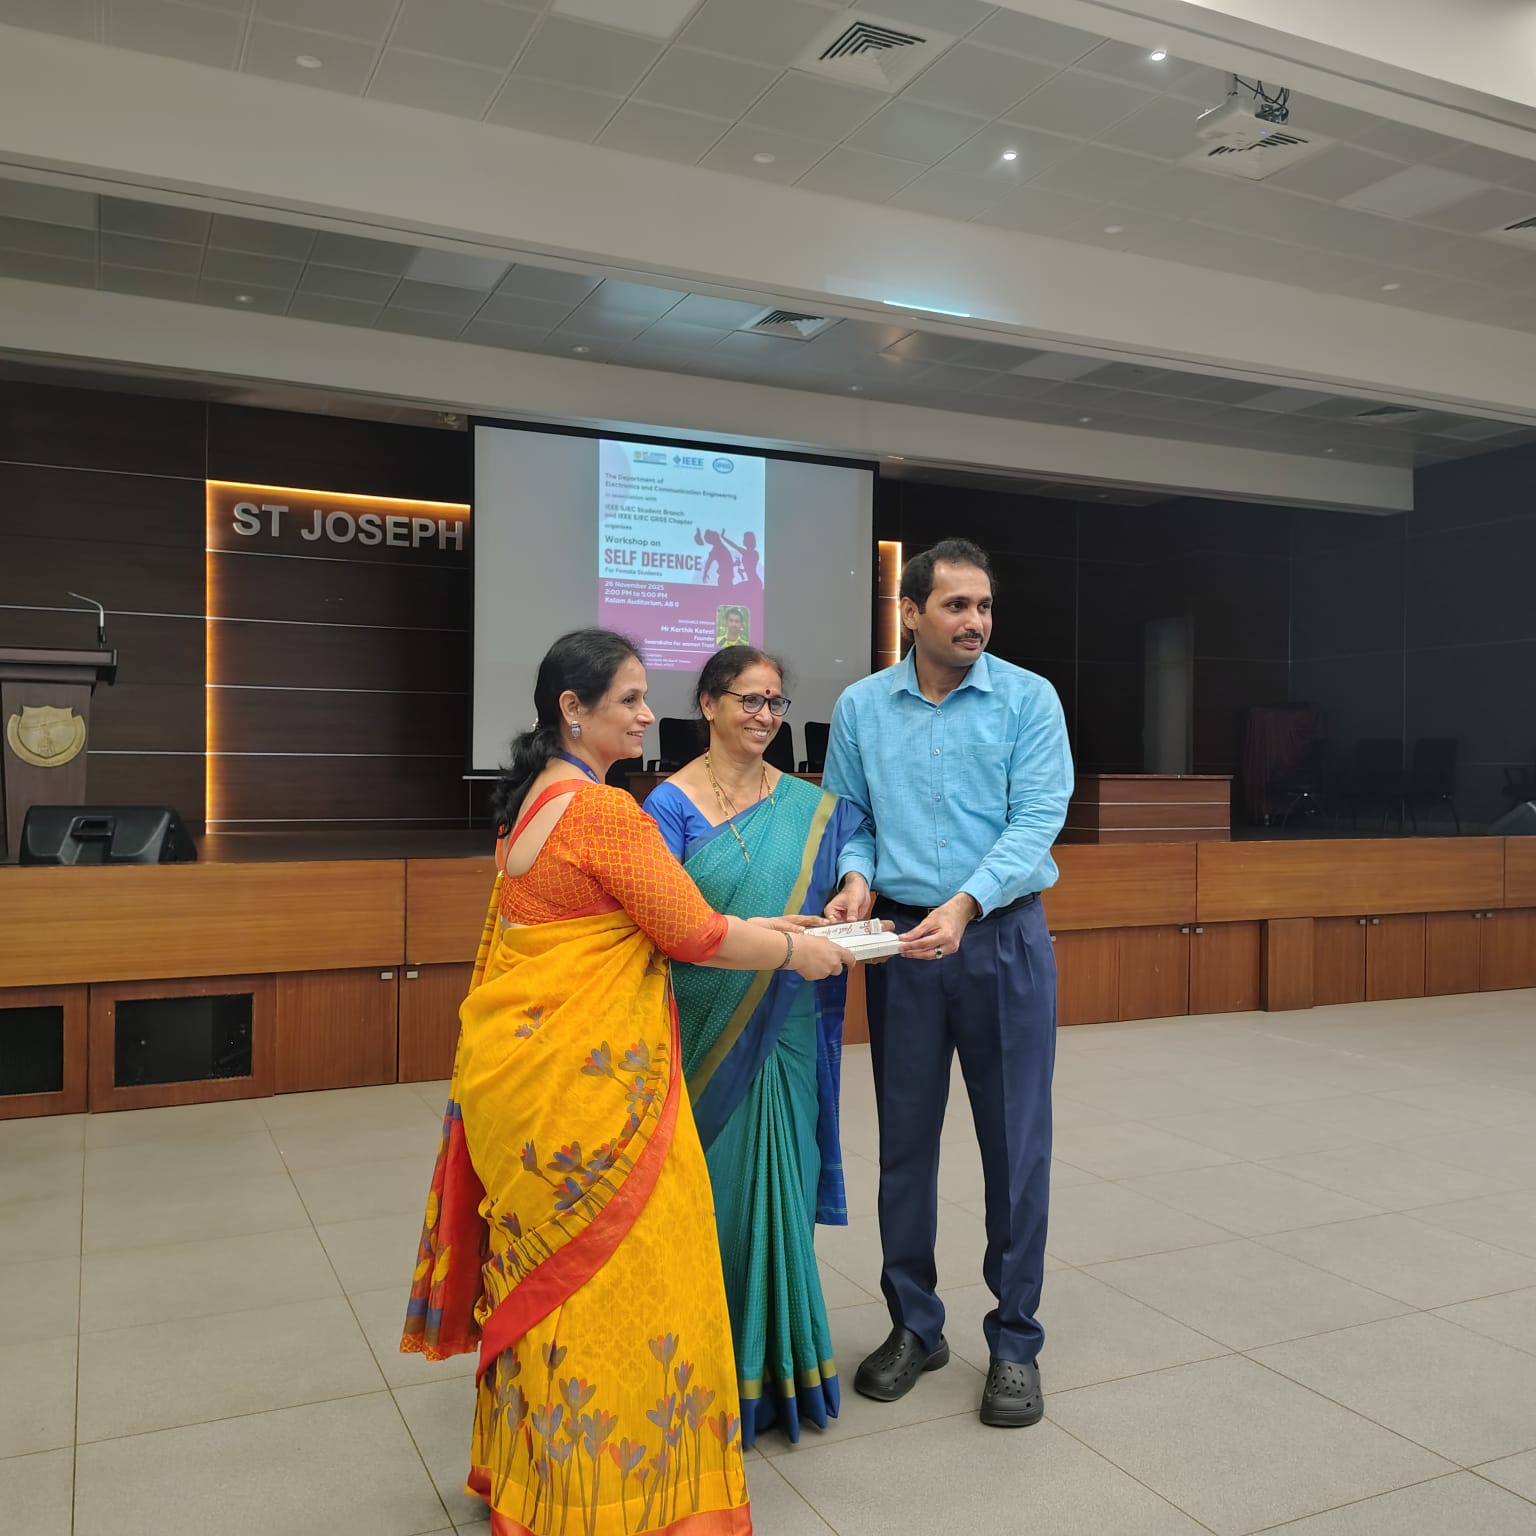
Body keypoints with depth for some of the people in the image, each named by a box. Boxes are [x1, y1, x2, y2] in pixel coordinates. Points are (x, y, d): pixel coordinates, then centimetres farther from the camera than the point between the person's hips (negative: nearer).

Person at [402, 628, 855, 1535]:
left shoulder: (534, 799, 11)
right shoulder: (606, 811, -18)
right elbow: (695, 935, -15)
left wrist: (758, 928, 13)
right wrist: (796, 951, 2)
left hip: (525, 1071, 10)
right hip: (582, 1085, -10)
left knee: (548, 1278, 21)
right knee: (611, 1279, 4)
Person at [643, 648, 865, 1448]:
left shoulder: (810, 804, 7)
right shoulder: (673, 803, -6)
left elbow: (826, 899, 15)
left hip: (785, 1030, 4)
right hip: (705, 1031, -3)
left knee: (779, 1189, 10)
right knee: (714, 1192, 4)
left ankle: (779, 1367, 27)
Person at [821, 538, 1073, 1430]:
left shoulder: (1028, 699, -4)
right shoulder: (862, 707, 4)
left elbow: (1037, 820, -12)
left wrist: (965, 904, -25)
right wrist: (857, 877, -13)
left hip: (1004, 939, -2)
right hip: (900, 943, 2)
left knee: (1017, 1146, 4)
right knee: (906, 1142, 11)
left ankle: (1016, 1342, 21)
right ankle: (914, 1327, 29)